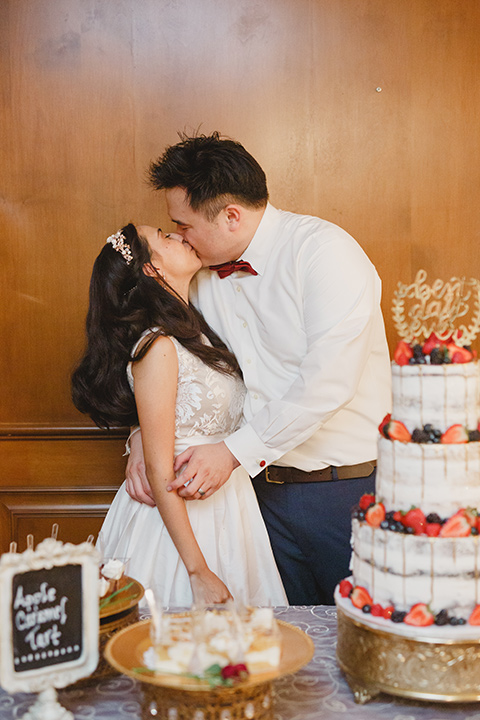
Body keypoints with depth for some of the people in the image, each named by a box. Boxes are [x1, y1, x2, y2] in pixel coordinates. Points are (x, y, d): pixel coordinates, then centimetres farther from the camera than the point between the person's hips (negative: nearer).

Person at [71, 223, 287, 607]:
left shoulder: (198, 332, 9)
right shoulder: (157, 347, -18)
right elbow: (160, 471, -19)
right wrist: (198, 572, -19)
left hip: (225, 504, 8)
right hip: (178, 518, -8)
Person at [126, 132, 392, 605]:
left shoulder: (323, 250, -15)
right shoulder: (206, 273, 7)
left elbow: (328, 381, -23)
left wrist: (234, 452, -20)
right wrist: (143, 437, -2)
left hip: (348, 490, -6)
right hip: (266, 486, 6)